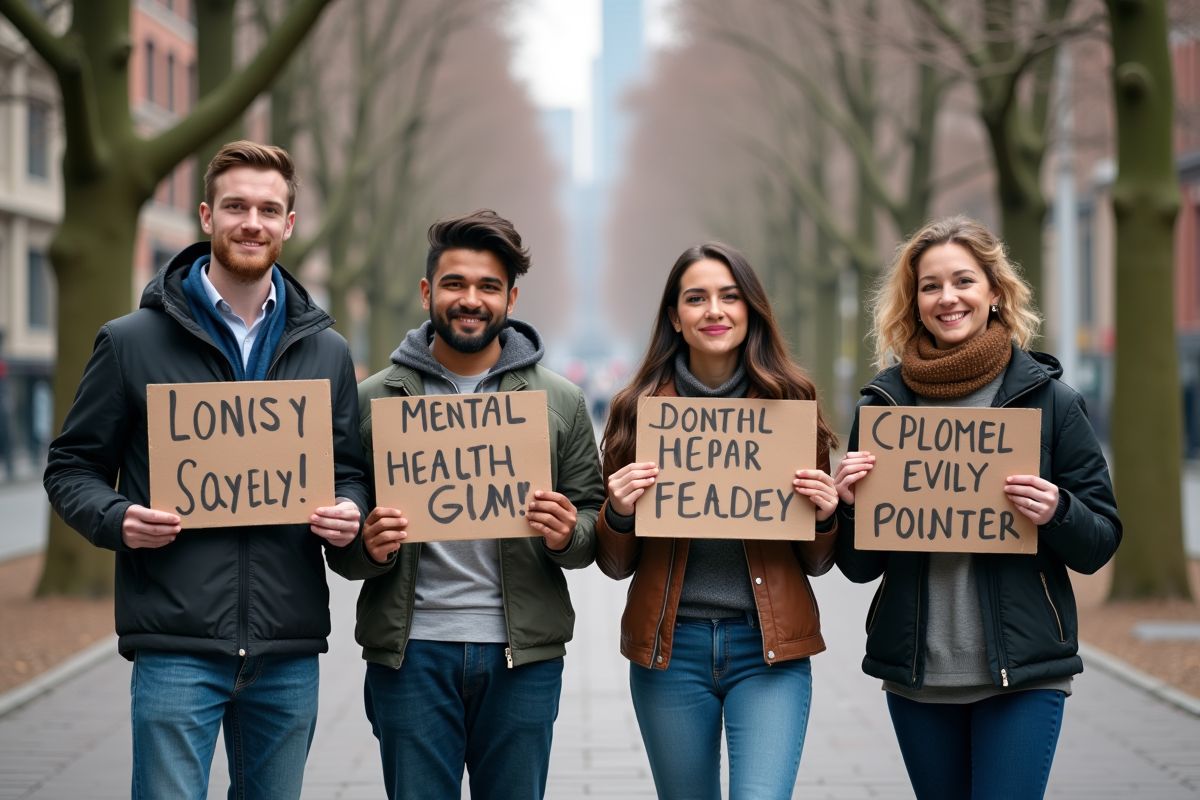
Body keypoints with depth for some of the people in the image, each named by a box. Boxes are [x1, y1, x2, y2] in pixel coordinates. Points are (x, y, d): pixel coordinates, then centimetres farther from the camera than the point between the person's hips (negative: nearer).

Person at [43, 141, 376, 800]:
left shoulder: (325, 351, 12)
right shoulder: (132, 342, 3)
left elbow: (349, 470, 18)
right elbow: (71, 466, 6)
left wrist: (349, 514, -5)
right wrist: (115, 519, -14)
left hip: (288, 651, 3)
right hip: (176, 648, -3)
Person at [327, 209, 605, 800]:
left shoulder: (560, 402, 7)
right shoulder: (374, 400, 5)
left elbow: (593, 518, 10)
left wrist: (567, 536, -13)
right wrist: (369, 547, -15)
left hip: (523, 654, 1)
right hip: (411, 651, -1)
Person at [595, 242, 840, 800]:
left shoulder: (790, 402, 3)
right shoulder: (640, 408, 3)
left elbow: (815, 563, 9)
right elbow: (616, 565, 7)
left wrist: (825, 516, -11)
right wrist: (618, 513, -12)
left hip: (769, 649, -1)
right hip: (671, 649, 1)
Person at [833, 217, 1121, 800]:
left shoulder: (1049, 399, 0)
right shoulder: (883, 404, 5)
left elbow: (1101, 543, 4)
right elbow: (860, 567, 9)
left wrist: (1056, 512, -16)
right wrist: (849, 505, -11)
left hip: (1022, 672, -2)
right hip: (916, 673, 2)